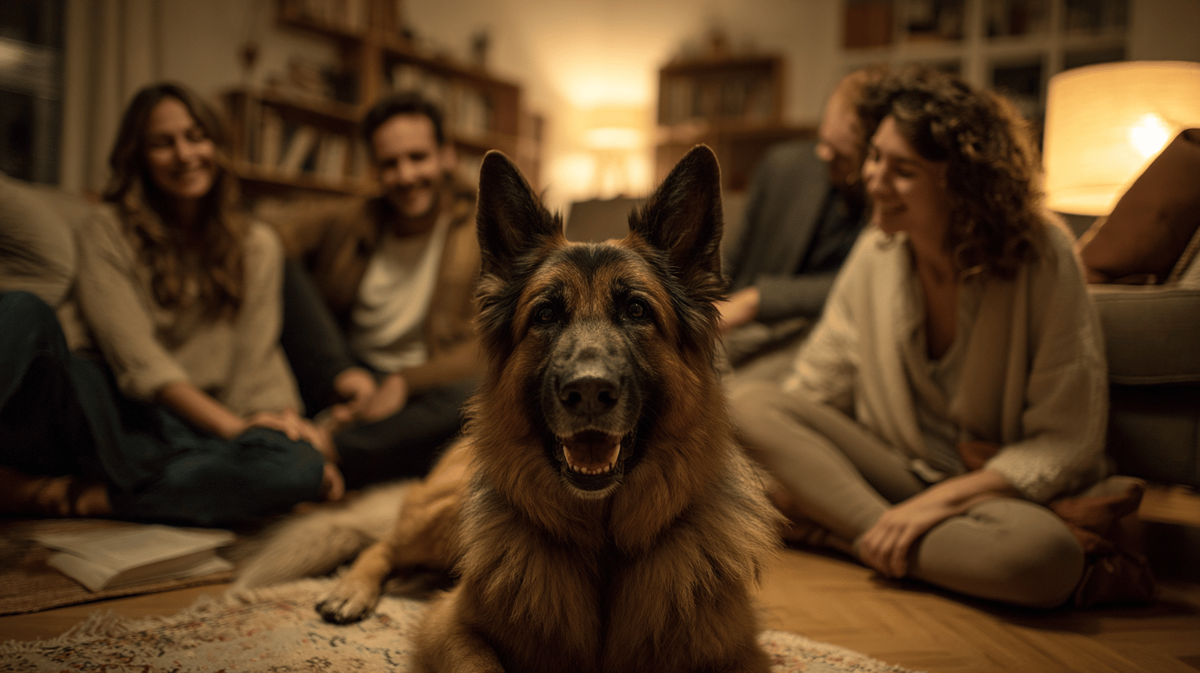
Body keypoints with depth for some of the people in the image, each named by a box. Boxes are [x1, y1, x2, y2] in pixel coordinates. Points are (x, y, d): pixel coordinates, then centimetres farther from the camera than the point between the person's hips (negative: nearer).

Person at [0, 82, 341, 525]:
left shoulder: (256, 245, 13)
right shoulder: (109, 231, 5)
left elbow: (256, 366, 6)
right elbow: (137, 358, -8)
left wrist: (284, 419, -16)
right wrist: (231, 425, -20)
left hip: (196, 438, 2)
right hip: (111, 416, -2)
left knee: (299, 466, -34)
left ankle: (69, 495, -26)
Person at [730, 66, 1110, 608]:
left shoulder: (1041, 259, -16)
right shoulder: (876, 252, -3)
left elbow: (1068, 443, -16)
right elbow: (812, 389, 4)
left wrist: (937, 501, -22)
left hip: (997, 490, -3)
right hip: (893, 470, 4)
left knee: (1048, 556, -39)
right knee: (749, 405, -15)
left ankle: (845, 533, -19)